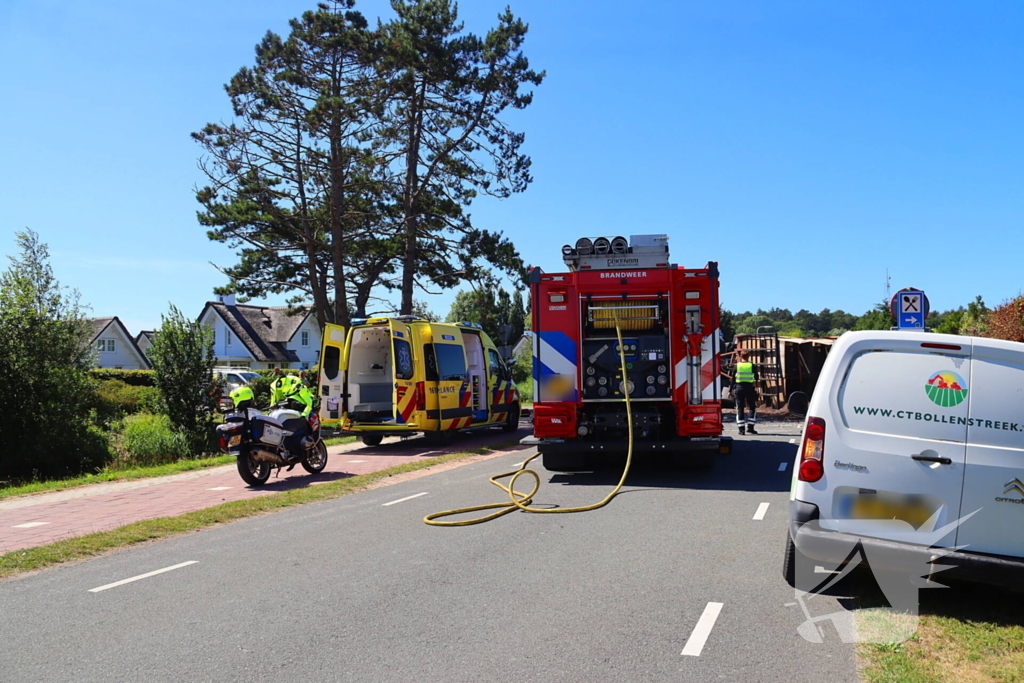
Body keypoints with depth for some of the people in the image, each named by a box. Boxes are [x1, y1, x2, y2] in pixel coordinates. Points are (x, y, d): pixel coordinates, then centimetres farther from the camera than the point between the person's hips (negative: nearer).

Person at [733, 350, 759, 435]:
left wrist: (732, 390, 9)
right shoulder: (752, 366, 0)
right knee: (753, 408, 13)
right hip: (749, 388, -1)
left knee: (740, 409, 5)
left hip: (739, 387, 1)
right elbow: (756, 378, 10)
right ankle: (750, 427, 4)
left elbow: (733, 379, 2)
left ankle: (741, 429, 1)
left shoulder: (737, 366, 2)